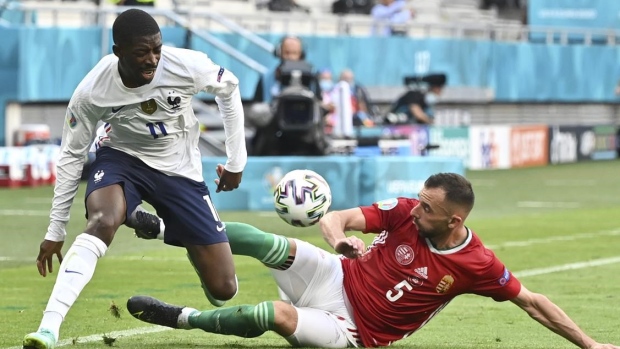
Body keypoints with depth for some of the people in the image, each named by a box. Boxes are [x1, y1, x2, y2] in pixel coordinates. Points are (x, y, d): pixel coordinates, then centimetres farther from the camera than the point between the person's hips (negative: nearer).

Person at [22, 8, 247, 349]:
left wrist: (236, 161, 1)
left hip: (180, 168, 2)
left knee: (223, 289, -2)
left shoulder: (187, 65, -26)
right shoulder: (91, 92, -25)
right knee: (102, 222, -38)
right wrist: (55, 231, -7)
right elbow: (72, 156, -10)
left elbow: (228, 88, -3)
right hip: (122, 158, -1)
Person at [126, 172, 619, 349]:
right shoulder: (404, 212, -10)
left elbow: (531, 301, -5)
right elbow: (336, 218, -9)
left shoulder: (477, 264, -14)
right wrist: (339, 238, -34)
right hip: (335, 278, 3)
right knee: (269, 243, -23)